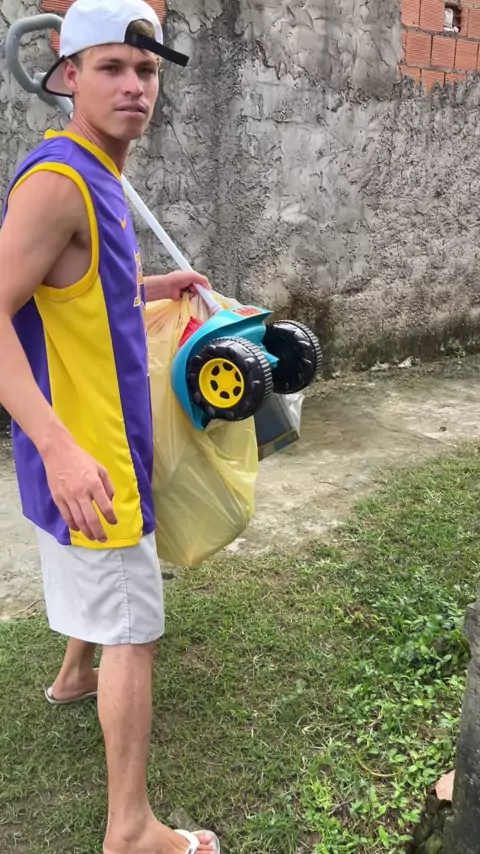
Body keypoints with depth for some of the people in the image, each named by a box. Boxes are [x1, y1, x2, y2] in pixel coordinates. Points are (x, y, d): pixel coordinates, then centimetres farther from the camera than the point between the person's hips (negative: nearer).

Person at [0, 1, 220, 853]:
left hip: (103, 436, 10)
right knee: (136, 627, -1)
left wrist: (152, 288, 15)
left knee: (98, 582, 30)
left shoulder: (95, 178, 10)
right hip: (83, 447, -10)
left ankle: (76, 675, 57)